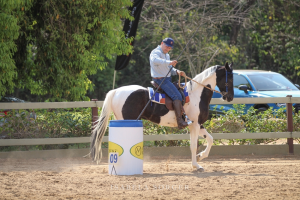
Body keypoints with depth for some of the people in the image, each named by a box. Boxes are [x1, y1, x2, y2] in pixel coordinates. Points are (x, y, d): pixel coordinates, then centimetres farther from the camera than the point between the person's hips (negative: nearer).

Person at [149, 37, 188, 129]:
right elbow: (154, 60, -34)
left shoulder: (166, 55, 22)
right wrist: (169, 62, -46)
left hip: (167, 79, 11)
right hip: (160, 79, -11)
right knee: (177, 96, -22)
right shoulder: (156, 52, -10)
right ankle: (180, 121, -27)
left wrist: (177, 71, 3)